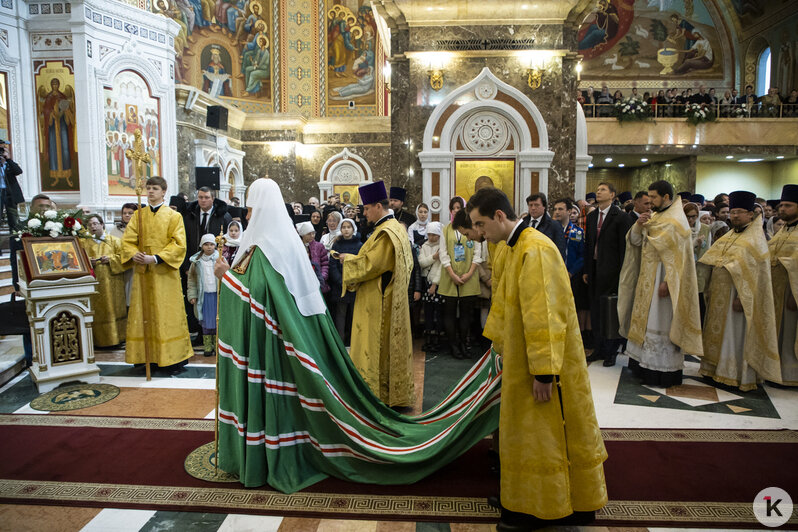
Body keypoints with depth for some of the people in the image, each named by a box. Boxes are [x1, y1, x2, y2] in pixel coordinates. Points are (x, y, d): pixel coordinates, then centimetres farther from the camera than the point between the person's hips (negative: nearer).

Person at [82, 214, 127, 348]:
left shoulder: (114, 240, 10)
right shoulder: (84, 242, 14)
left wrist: (110, 259, -13)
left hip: (111, 282, -1)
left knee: (113, 309, 0)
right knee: (96, 311, 0)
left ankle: (115, 338, 8)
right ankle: (98, 340, 7)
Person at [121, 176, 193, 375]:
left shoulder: (174, 216, 2)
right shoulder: (138, 215, 12)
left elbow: (179, 244, -7)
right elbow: (128, 240, 7)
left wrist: (156, 258, -17)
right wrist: (134, 254, -14)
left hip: (165, 272, -3)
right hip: (142, 272, 4)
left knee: (167, 314, -2)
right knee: (143, 314, 6)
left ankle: (171, 358, 4)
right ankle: (145, 357, 14)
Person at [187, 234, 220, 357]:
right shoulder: (196, 261, 5)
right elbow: (192, 279, 7)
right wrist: (192, 295, 1)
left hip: (217, 295, -1)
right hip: (204, 295, 1)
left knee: (217, 320, 3)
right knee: (206, 321, 7)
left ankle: (217, 346, 14)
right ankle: (207, 347, 16)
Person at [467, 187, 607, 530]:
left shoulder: (535, 250, -23)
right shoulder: (514, 248, 8)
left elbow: (544, 315, -26)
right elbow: (504, 301, 17)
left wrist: (543, 372, -24)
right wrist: (499, 344, 24)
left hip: (543, 363, -9)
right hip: (522, 359, 9)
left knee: (543, 434, 5)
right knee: (528, 431, 19)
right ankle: (525, 496, 34)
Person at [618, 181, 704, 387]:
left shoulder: (676, 221, -14)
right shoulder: (654, 217, 11)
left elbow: (678, 256, -18)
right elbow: (635, 241, 9)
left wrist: (667, 282, -23)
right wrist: (638, 226, -10)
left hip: (662, 279, -8)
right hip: (647, 278, 8)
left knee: (660, 323, -3)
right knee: (646, 321, 13)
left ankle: (663, 371, 8)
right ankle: (645, 364, 23)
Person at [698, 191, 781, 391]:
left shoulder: (755, 239, -9)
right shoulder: (729, 236, 13)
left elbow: (755, 272, -16)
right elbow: (713, 261, 16)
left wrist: (741, 297, -22)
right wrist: (710, 289, 9)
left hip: (738, 295, -7)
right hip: (720, 294, 7)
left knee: (737, 334, 0)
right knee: (720, 332, 13)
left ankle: (741, 375, 10)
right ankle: (719, 368, 25)